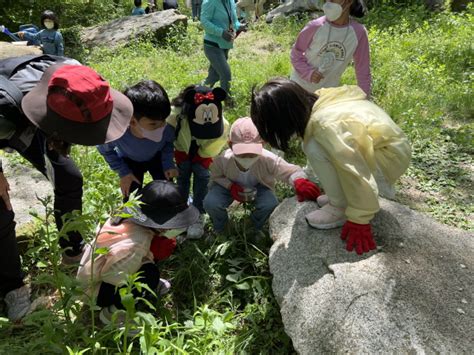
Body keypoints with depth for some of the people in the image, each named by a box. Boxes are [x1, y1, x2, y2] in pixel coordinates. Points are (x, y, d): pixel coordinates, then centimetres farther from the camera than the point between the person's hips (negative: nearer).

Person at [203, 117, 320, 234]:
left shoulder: (268, 160, -35)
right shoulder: (222, 160, -32)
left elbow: (291, 171, -34)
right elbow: (215, 176, -11)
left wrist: (299, 181, -60)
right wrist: (231, 186, -30)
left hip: (257, 188, 1)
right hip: (228, 185, 0)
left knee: (271, 204, -29)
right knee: (210, 203, -29)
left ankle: (256, 226, 11)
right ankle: (219, 228, 12)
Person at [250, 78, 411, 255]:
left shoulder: (327, 125, -31)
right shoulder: (318, 103, -5)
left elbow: (357, 173, -29)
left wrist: (359, 220, -19)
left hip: (390, 158, -8)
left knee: (315, 148, -25)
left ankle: (340, 209, -7)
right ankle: (340, 197, 10)